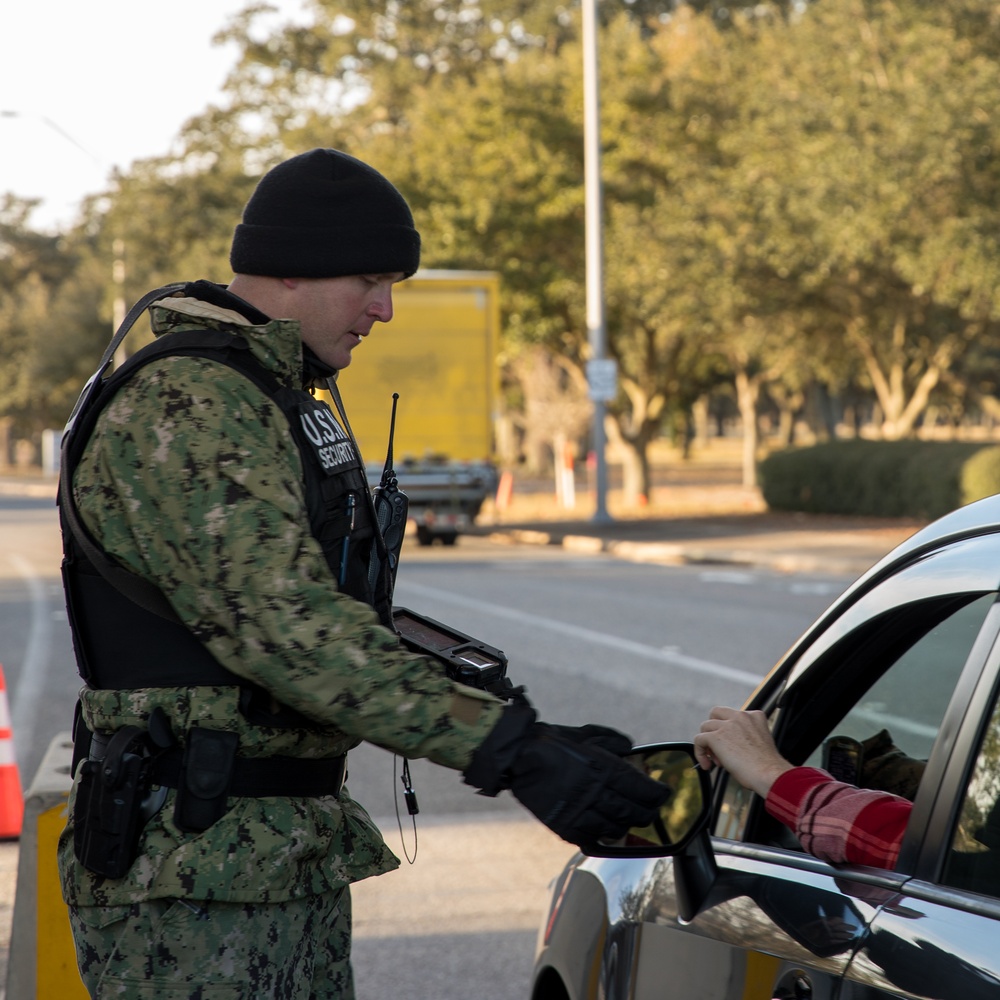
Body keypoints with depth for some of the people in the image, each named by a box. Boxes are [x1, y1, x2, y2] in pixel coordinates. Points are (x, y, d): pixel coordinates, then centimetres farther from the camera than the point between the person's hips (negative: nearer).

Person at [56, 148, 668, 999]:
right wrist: (511, 751, -29)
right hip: (190, 874, -10)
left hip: (296, 856, 10)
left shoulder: (284, 404, 18)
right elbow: (286, 625, -26)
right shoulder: (181, 404, -16)